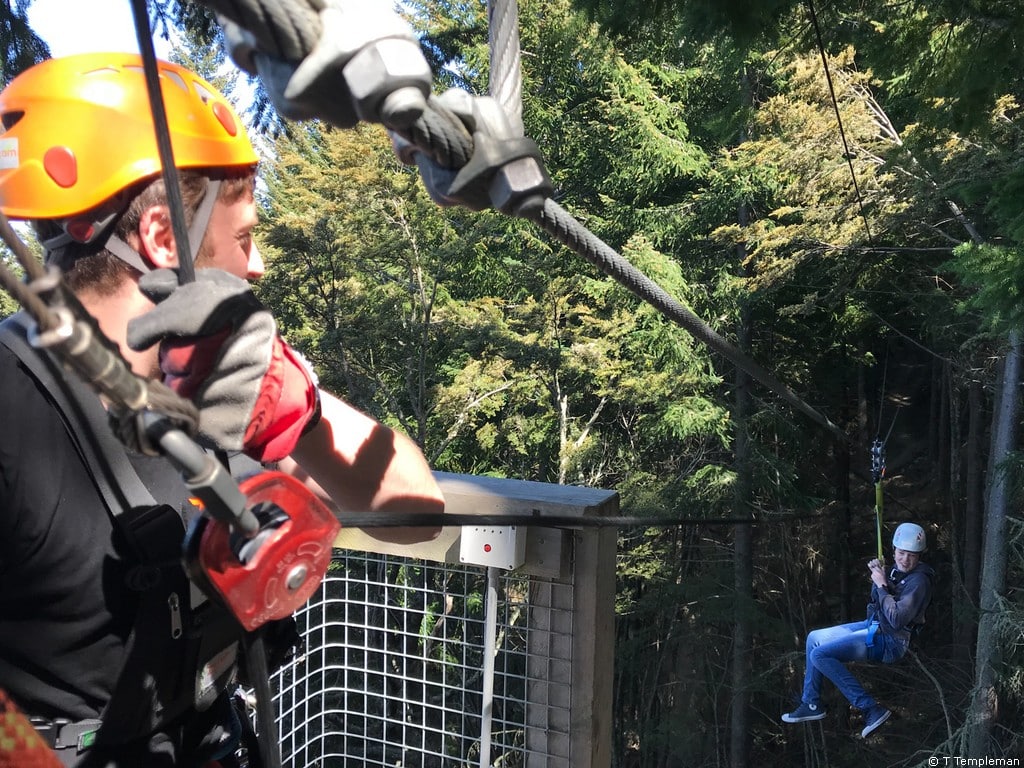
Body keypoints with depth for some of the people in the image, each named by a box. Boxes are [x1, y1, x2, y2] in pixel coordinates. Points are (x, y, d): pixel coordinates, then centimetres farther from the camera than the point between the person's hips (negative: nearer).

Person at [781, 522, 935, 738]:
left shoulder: (919, 581, -21)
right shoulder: (900, 569, 6)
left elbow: (897, 619, -29)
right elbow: (877, 600, 16)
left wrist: (882, 585, -21)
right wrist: (878, 578, -3)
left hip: (889, 641, -10)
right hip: (873, 626, 10)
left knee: (820, 655, -19)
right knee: (814, 639, 16)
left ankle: (871, 710, -19)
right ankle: (810, 704, 20)